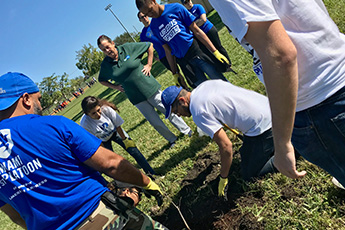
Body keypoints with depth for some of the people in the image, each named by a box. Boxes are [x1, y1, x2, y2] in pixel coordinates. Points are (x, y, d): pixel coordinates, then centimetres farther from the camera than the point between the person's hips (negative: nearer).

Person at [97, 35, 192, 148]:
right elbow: (102, 80, 16)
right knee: (155, 122, 6)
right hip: (136, 98, 2)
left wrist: (149, 65, -3)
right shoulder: (105, 64, -1)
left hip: (149, 88, -2)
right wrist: (115, 87, 3)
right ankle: (172, 140, 28)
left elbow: (149, 46, 2)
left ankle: (188, 132, 24)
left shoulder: (128, 48, -7)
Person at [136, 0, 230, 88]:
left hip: (197, 52, -2)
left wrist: (215, 52, -6)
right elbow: (167, 50, 10)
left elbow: (196, 31, -3)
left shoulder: (175, 8, -3)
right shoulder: (153, 27, 6)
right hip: (183, 61, 2)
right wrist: (175, 73, 10)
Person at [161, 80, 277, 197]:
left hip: (261, 125, -8)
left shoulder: (198, 112, -18)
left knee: (248, 174, 6)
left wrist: (223, 179, -5)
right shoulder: (205, 84, 7)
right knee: (245, 153, 29)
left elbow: (226, 146, -19)